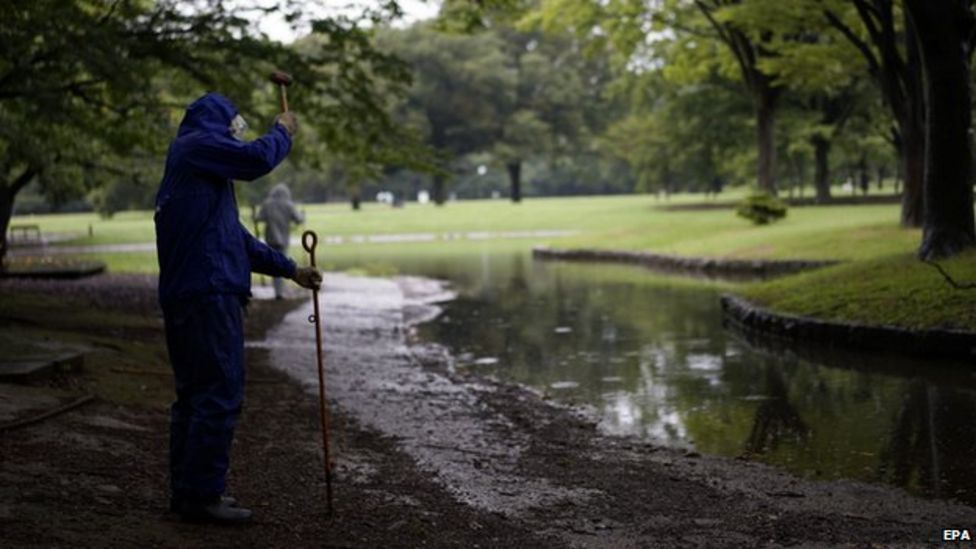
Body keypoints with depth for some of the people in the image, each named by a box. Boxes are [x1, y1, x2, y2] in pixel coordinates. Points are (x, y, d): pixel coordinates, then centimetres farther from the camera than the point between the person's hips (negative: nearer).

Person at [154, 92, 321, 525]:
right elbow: (258, 159, -15)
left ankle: (187, 490, 19)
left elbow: (237, 238, 27)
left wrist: (289, 270, 25)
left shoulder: (195, 167, 25)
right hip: (208, 294, -10)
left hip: (183, 297, 10)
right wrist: (283, 131, 5)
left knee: (194, 393, 14)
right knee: (220, 393, -8)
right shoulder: (197, 145, -4)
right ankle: (202, 494, -6)